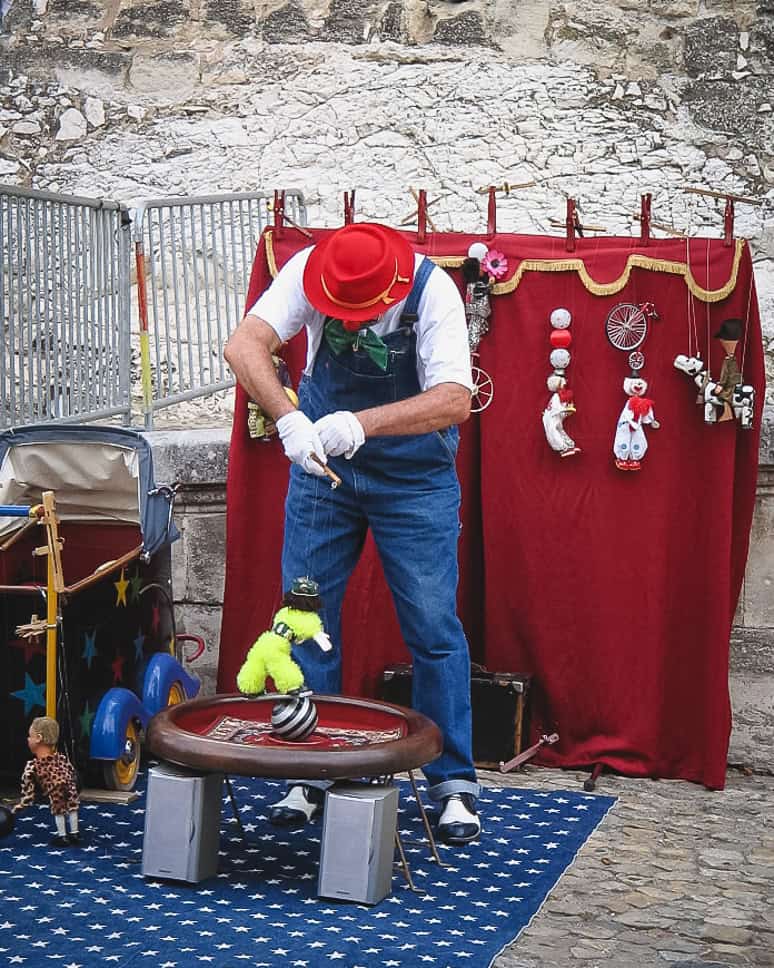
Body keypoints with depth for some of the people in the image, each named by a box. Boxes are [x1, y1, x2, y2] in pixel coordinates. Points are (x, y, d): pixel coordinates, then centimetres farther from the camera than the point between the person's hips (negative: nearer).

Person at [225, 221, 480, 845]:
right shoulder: (306, 272, -17)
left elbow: (455, 400, -32)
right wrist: (289, 418, -44)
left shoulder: (432, 292, -24)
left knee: (434, 629, -3)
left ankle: (454, 783, 10)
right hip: (321, 466, 3)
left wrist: (360, 424, -44)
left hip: (414, 478, -2)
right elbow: (245, 345, -28)